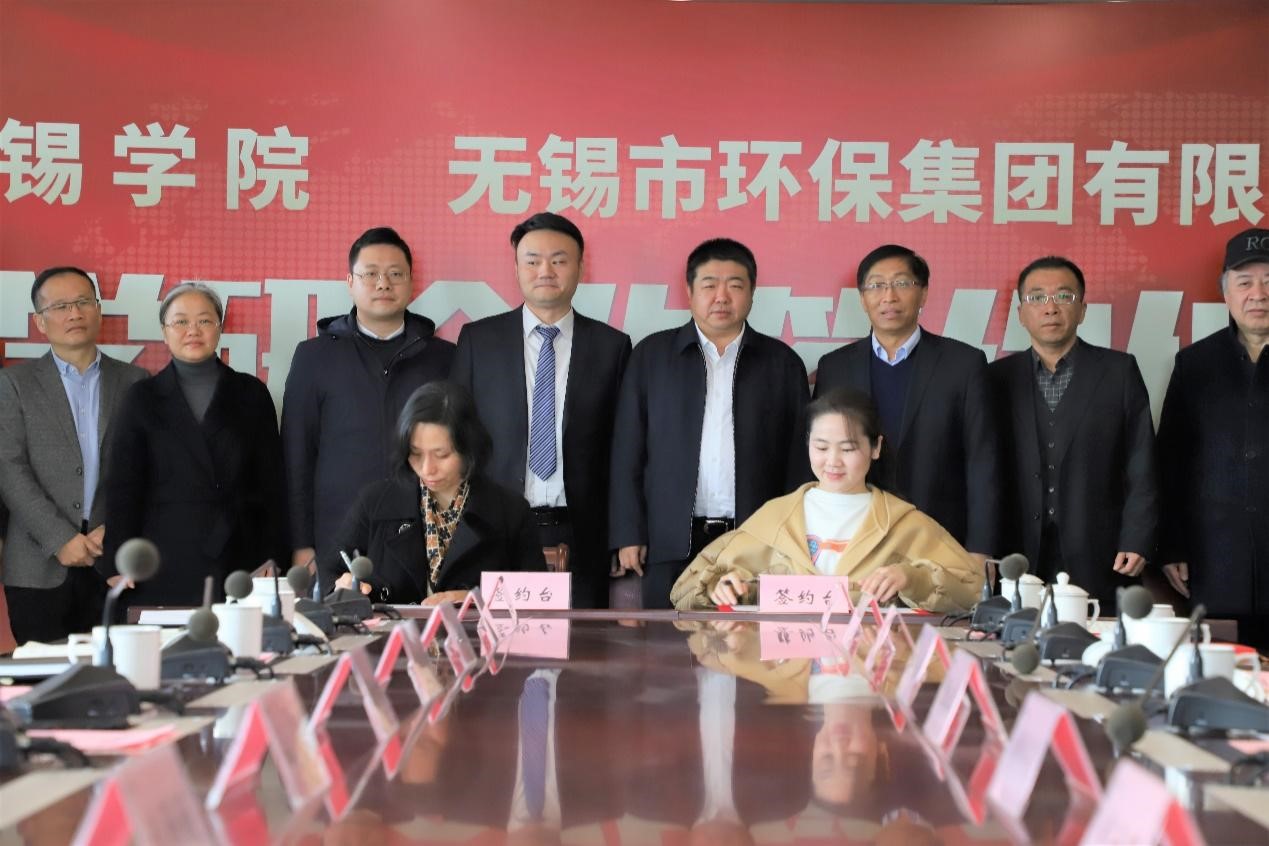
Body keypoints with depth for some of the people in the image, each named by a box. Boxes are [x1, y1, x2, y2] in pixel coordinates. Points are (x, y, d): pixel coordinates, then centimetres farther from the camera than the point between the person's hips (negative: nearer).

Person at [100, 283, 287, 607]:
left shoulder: (251, 394, 10)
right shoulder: (143, 398, 8)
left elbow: (271, 483, 9)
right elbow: (123, 487, 5)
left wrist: (271, 559, 2)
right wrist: (118, 567, -2)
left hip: (238, 561, 1)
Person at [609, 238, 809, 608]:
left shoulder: (782, 361, 8)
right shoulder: (651, 354, 6)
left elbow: (797, 457, 7)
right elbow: (628, 452, 5)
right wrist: (628, 534, -1)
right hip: (671, 544, 0)